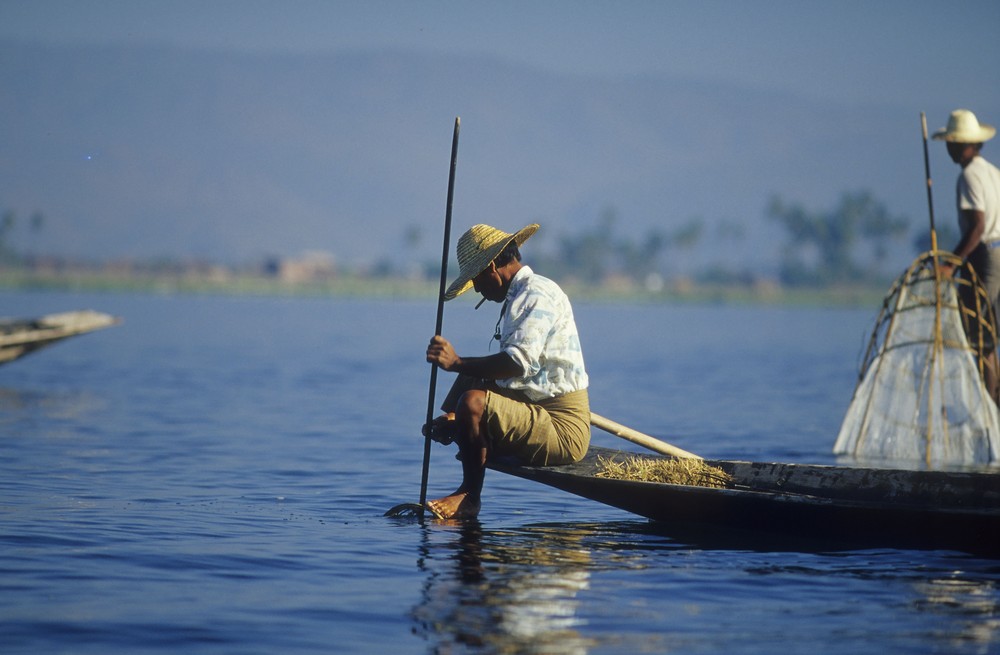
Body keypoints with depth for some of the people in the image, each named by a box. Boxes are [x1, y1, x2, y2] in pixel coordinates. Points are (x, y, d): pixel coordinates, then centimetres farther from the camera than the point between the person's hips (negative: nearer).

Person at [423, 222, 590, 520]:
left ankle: (469, 496, -12)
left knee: (474, 401, -28)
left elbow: (520, 363, -28)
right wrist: (455, 420, 13)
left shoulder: (537, 294, -12)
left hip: (563, 431, -11)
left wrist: (458, 363, -26)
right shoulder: (519, 296, 21)